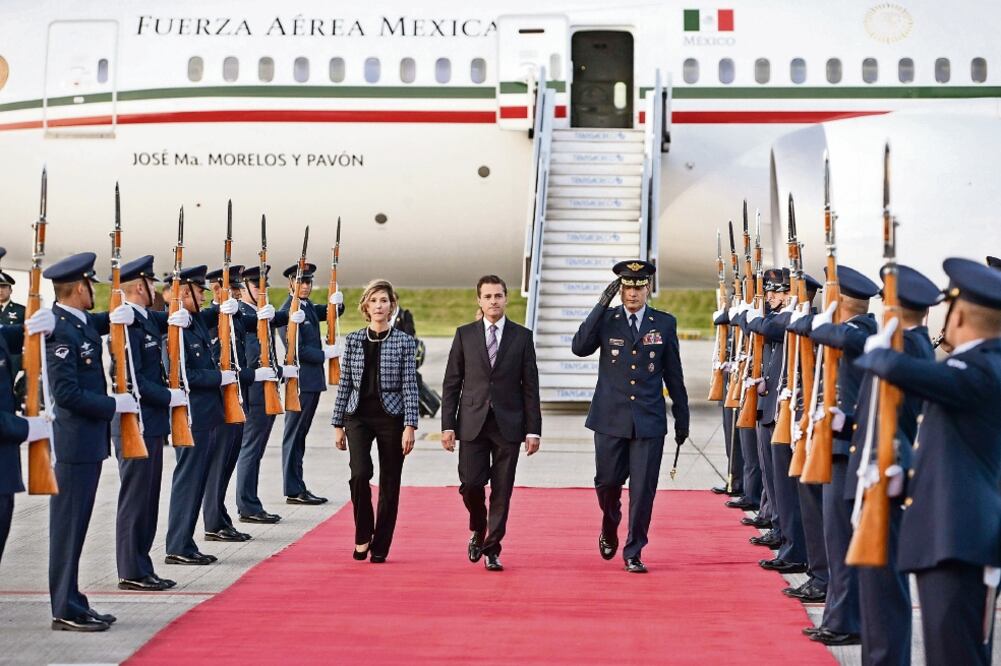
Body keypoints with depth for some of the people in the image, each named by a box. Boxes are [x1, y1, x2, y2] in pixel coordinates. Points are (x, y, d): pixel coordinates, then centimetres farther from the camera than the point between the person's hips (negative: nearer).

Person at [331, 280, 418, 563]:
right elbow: (344, 384, 9)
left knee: (389, 484, 3)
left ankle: (380, 547, 15)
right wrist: (338, 424, 7)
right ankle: (362, 535, 1)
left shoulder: (404, 341, -1)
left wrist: (410, 426, -12)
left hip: (391, 417, -1)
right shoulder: (353, 340, 6)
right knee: (360, 473, -19)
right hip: (358, 416, 1)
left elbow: (410, 386, -4)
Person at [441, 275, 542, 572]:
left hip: (508, 425, 0)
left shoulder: (522, 336, 5)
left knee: (502, 491, 0)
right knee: (471, 484, -7)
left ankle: (492, 550, 10)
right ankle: (478, 530, 23)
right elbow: (451, 383, 6)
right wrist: (448, 425, -2)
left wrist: (533, 430, -2)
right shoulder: (465, 334, 6)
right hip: (472, 424, 0)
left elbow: (530, 387, 4)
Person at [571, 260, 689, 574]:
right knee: (607, 482, 6)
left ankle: (633, 553, 10)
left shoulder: (664, 323, 4)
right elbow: (580, 347, -15)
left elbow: (673, 374, 9)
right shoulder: (606, 320, 3)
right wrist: (603, 304, -18)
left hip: (649, 420, 0)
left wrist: (681, 417, 11)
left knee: (643, 489, -2)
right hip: (610, 419, 0)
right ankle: (609, 530, 36)